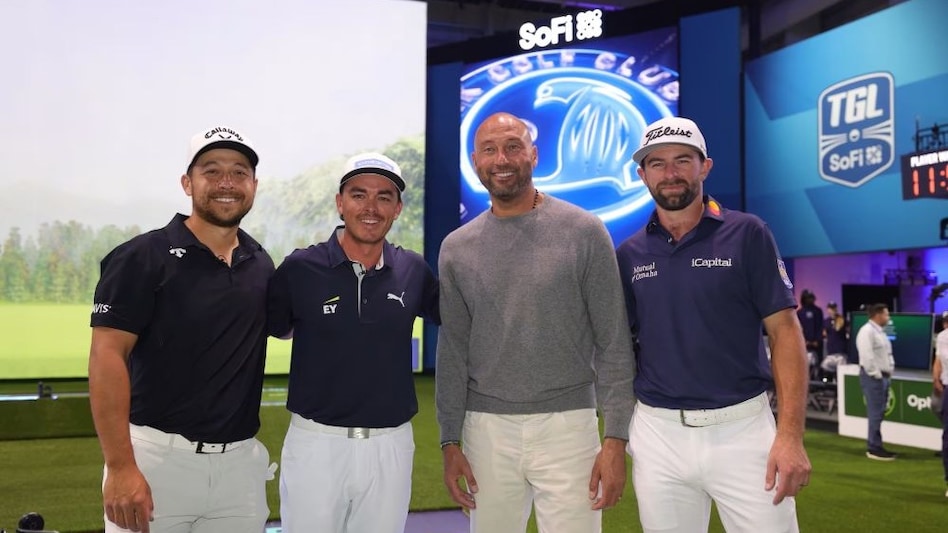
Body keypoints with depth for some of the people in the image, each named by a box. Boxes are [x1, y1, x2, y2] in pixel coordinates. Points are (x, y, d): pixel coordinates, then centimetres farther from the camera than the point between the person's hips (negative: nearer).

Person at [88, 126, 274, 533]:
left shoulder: (261, 266, 7)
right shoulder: (142, 257, -7)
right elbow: (107, 356, -12)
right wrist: (120, 467, -19)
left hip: (241, 461, 5)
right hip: (157, 456, -4)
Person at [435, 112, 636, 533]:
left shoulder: (584, 232, -3)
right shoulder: (456, 248, 5)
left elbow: (613, 343, -3)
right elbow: (452, 351, 7)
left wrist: (616, 438, -7)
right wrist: (450, 442, 4)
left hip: (568, 425, -2)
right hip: (486, 431, 3)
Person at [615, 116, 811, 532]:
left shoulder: (747, 234, -2)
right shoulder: (629, 254, 6)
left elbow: (784, 331, -5)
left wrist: (790, 434, -13)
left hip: (742, 428, -2)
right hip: (657, 432, 3)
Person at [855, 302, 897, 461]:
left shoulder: (880, 332, 18)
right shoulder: (867, 331, -15)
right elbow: (867, 356, -22)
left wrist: (889, 372, 14)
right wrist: (876, 375, -18)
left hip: (883, 376, 10)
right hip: (873, 377, -10)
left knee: (879, 413, 12)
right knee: (875, 413, -9)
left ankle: (876, 446, 18)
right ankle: (873, 449, -5)